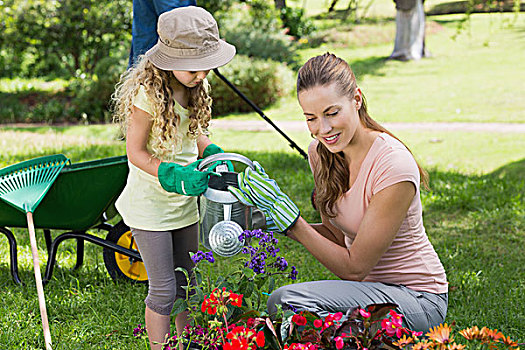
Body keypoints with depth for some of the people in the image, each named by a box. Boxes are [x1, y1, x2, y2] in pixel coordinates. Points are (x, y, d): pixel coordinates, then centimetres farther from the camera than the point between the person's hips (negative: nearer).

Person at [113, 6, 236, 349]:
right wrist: (176, 176, -31)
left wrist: (214, 154, -6)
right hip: (151, 207, -7)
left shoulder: (196, 88, -2)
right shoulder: (147, 94, -24)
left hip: (185, 204, 7)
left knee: (187, 283, 19)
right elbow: (136, 153, -19)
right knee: (164, 290, 0)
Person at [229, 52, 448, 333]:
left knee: (287, 301, -27)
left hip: (418, 300, -7)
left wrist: (289, 217, -24)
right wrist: (276, 219, -8)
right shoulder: (320, 152, -2)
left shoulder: (394, 167, -25)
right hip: (370, 285, 7)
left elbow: (354, 267, -20)